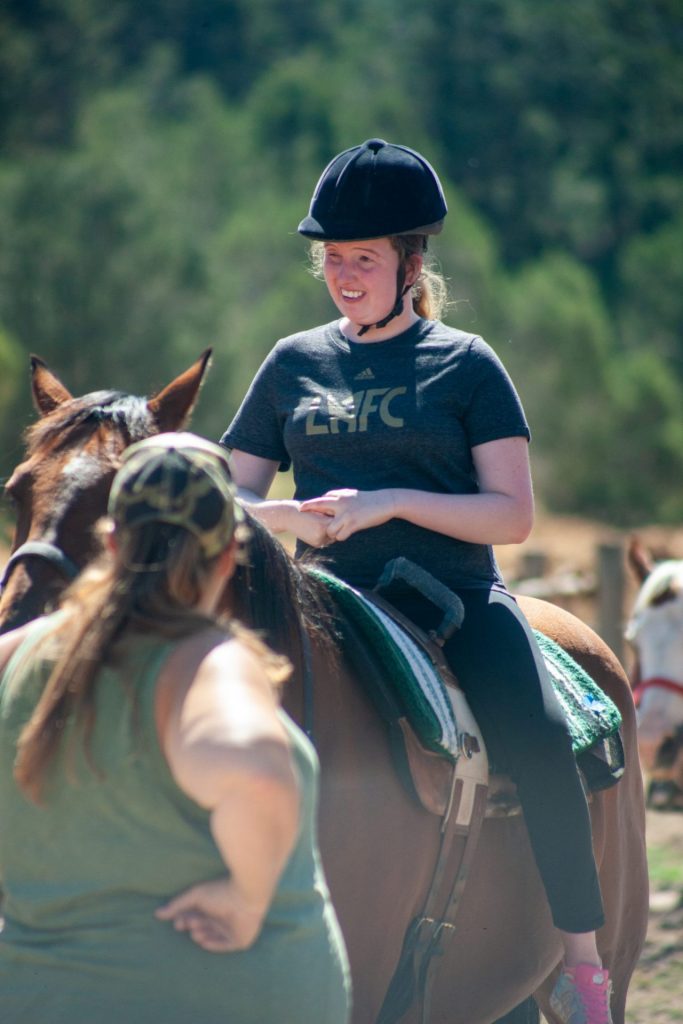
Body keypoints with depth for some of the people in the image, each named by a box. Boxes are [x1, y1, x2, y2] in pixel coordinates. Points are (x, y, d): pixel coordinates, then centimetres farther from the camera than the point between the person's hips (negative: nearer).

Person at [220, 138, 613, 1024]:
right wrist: (290, 517, -7)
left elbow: (513, 516, -3)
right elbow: (231, 496, 16)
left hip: (456, 597, -3)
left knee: (537, 742, -27)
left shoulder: (465, 364, 3)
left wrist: (391, 502, -15)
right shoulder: (294, 364, 13)